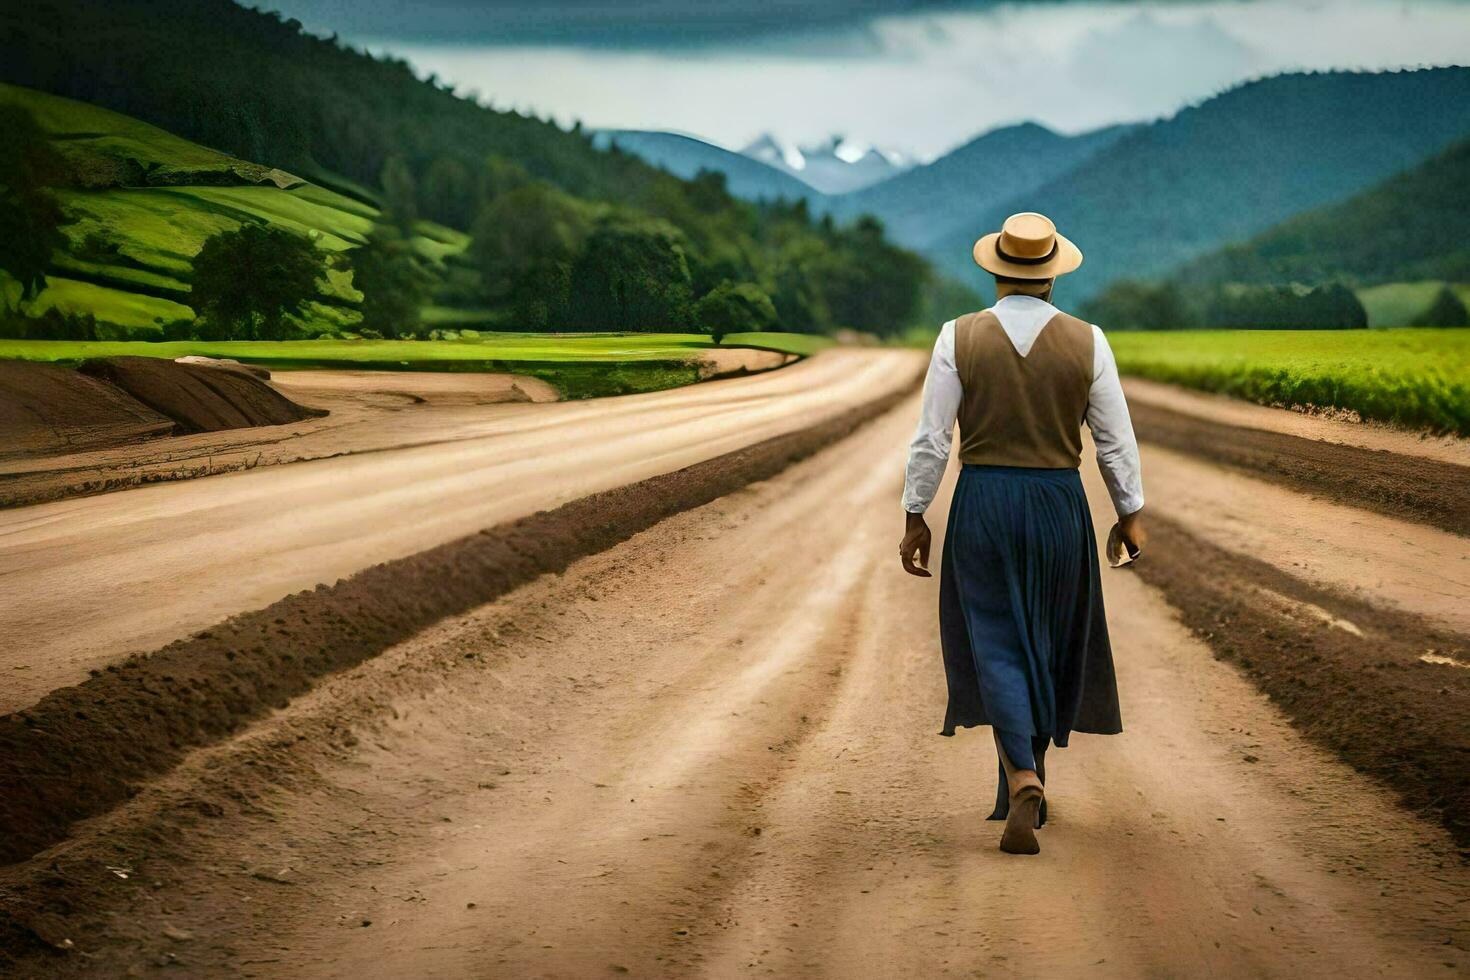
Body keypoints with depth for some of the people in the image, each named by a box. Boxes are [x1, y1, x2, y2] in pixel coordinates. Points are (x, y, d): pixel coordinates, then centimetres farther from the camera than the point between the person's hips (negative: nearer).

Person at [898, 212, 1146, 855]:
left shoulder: (959, 338, -6)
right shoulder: (1087, 342, -4)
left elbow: (931, 440, -6)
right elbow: (1115, 440, 0)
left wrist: (914, 518, 2)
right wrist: (1131, 514, 12)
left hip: (981, 505, -1)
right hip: (1059, 505, 1)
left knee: (996, 645, 1)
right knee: (1048, 647, 16)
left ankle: (1022, 781, -19)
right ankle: (1029, 780, 25)